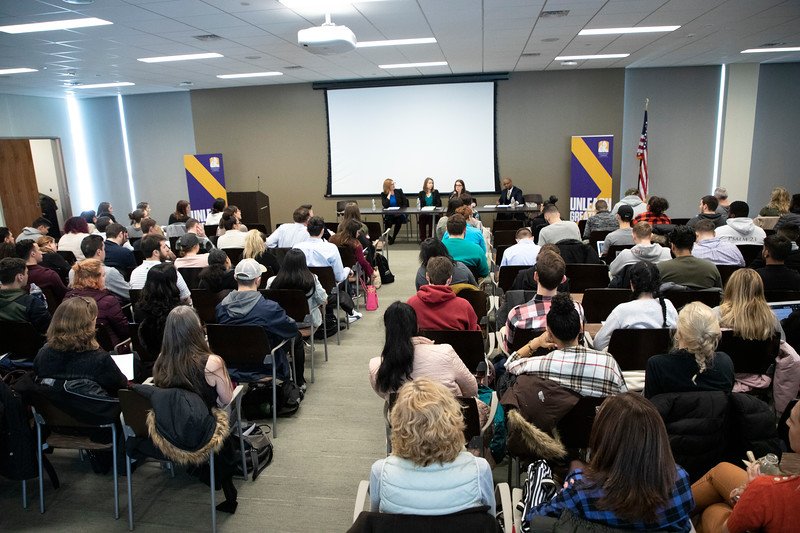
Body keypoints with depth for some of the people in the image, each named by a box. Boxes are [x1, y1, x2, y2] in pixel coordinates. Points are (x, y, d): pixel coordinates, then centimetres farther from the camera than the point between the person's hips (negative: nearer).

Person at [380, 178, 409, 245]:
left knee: (399, 220, -33)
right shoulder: (383, 194, 3)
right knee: (388, 220, -33)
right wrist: (389, 194, -9)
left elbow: (405, 203, 2)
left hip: (399, 214, 1)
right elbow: (385, 205, -14)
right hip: (389, 214, -1)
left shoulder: (399, 191, 5)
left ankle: (393, 237, -11)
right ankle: (388, 237, -6)